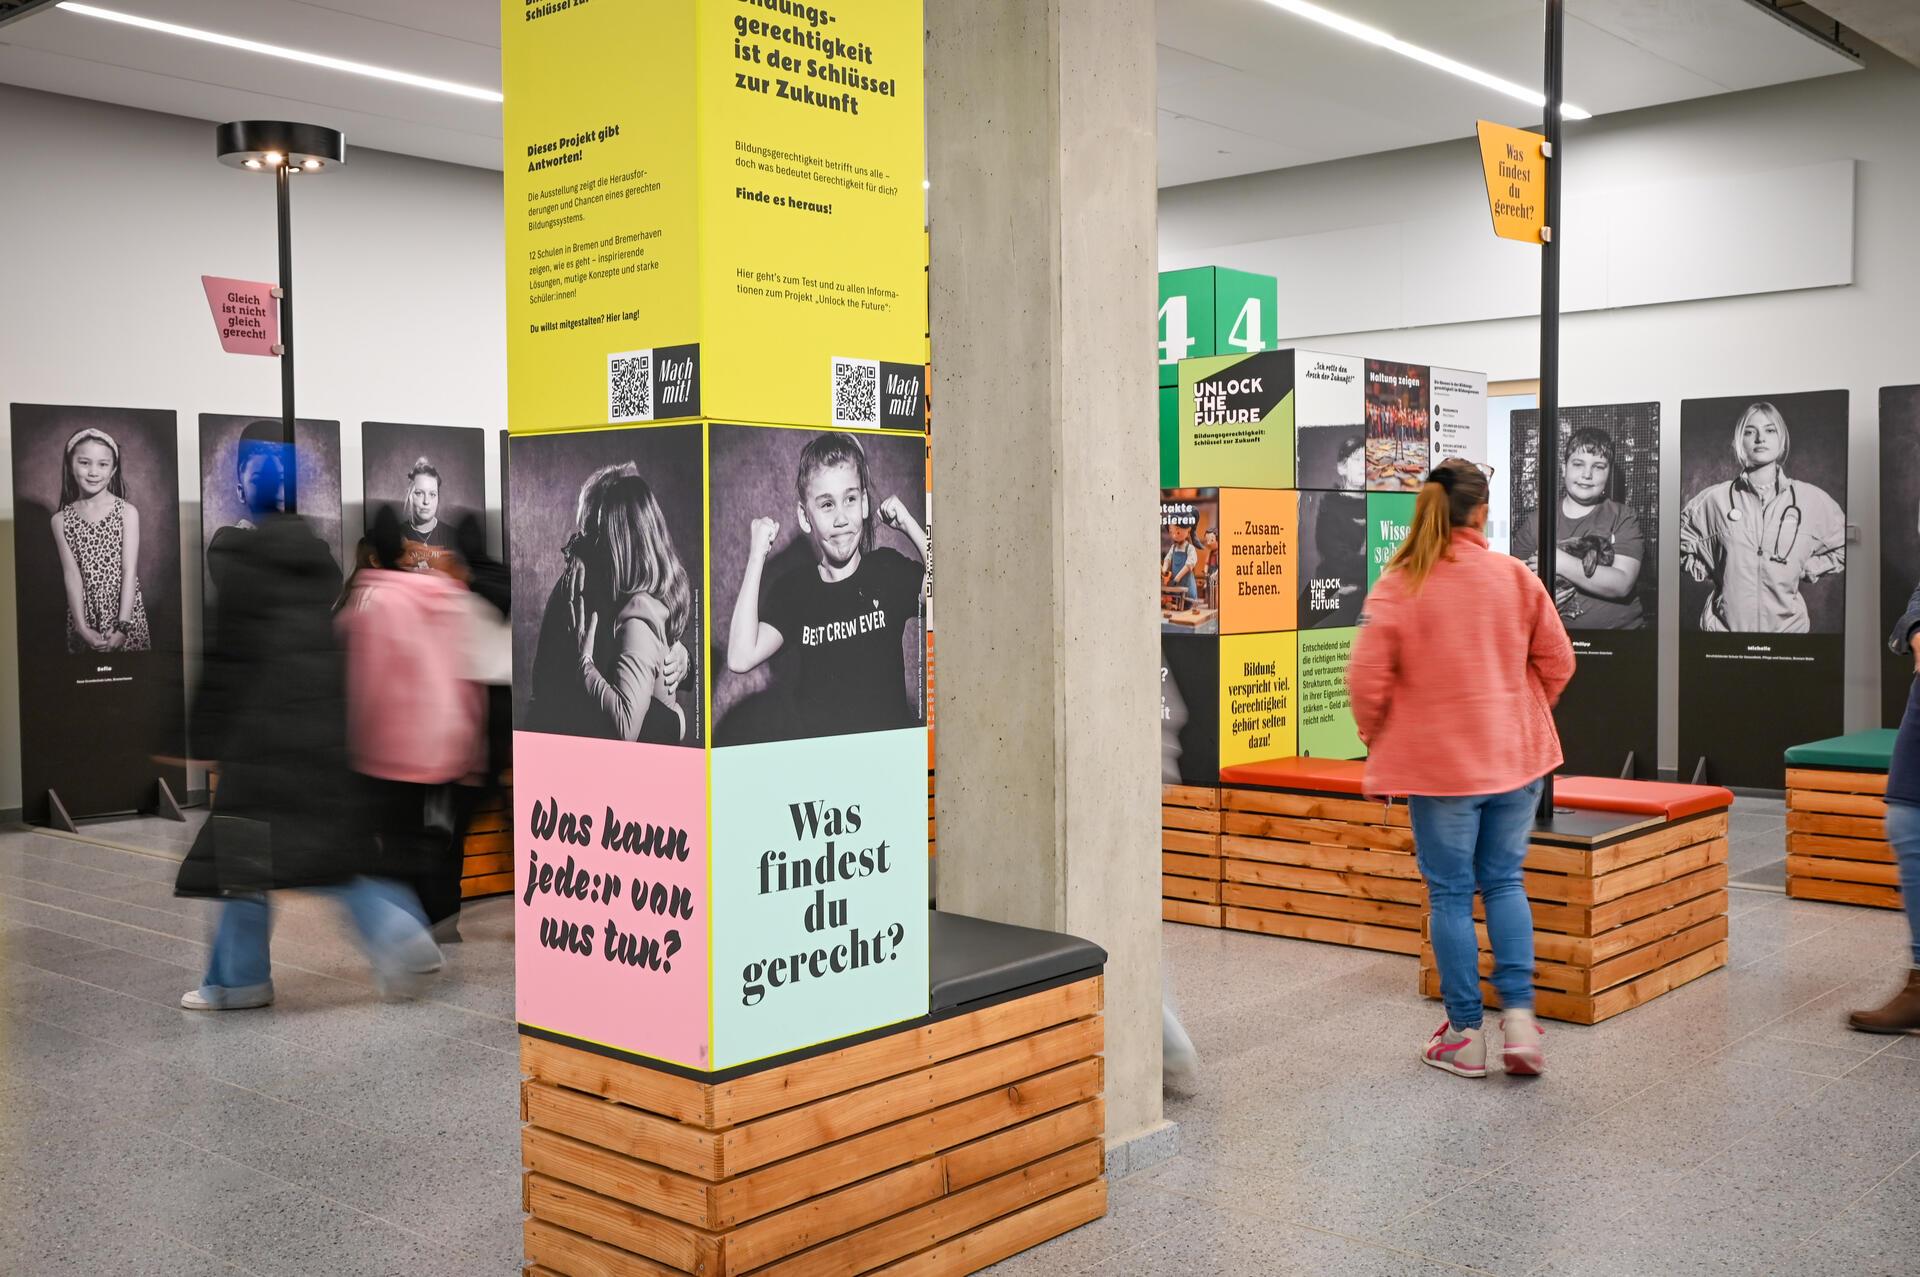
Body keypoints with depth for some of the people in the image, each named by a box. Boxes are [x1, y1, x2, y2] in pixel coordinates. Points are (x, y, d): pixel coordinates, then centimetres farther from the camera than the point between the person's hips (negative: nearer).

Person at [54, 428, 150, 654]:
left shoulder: (127, 512, -4)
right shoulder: (61, 520, 2)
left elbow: (130, 571, -8)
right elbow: (71, 574, -4)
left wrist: (123, 625, -16)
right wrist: (82, 627, -14)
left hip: (125, 610, -1)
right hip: (85, 613, 2)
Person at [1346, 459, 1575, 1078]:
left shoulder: (1399, 585, -11)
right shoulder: (1515, 576, -2)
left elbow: (1366, 678, -13)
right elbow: (1557, 660, 3)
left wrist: (1375, 734, 5)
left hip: (1439, 765, -3)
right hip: (1515, 758, 3)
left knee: (1451, 893, 6)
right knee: (1504, 883, 15)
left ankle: (1464, 1033, 12)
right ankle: (1518, 1015, 6)